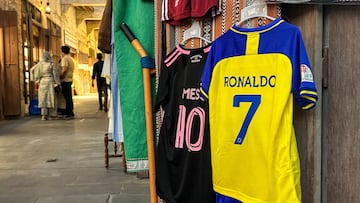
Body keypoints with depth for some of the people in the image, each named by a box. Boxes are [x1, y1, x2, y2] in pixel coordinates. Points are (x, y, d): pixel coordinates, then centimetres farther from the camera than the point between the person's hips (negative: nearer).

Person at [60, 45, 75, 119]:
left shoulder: (64, 58, -11)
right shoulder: (70, 59, 18)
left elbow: (64, 69, -20)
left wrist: (60, 77, -15)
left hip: (65, 80, -9)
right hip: (70, 79, 9)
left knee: (67, 97, -7)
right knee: (69, 97, 12)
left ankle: (69, 113, -5)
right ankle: (70, 112, 17)